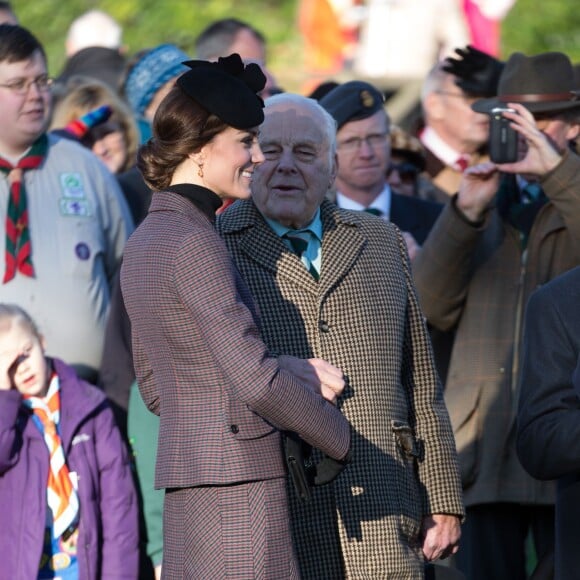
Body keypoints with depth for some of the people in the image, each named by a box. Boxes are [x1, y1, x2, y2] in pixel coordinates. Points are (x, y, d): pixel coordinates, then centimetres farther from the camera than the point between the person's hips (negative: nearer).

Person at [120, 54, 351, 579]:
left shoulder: (146, 241, 15)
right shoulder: (193, 241, -13)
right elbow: (256, 381, -17)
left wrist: (295, 371, 12)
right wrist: (342, 440, -2)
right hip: (238, 480, -9)